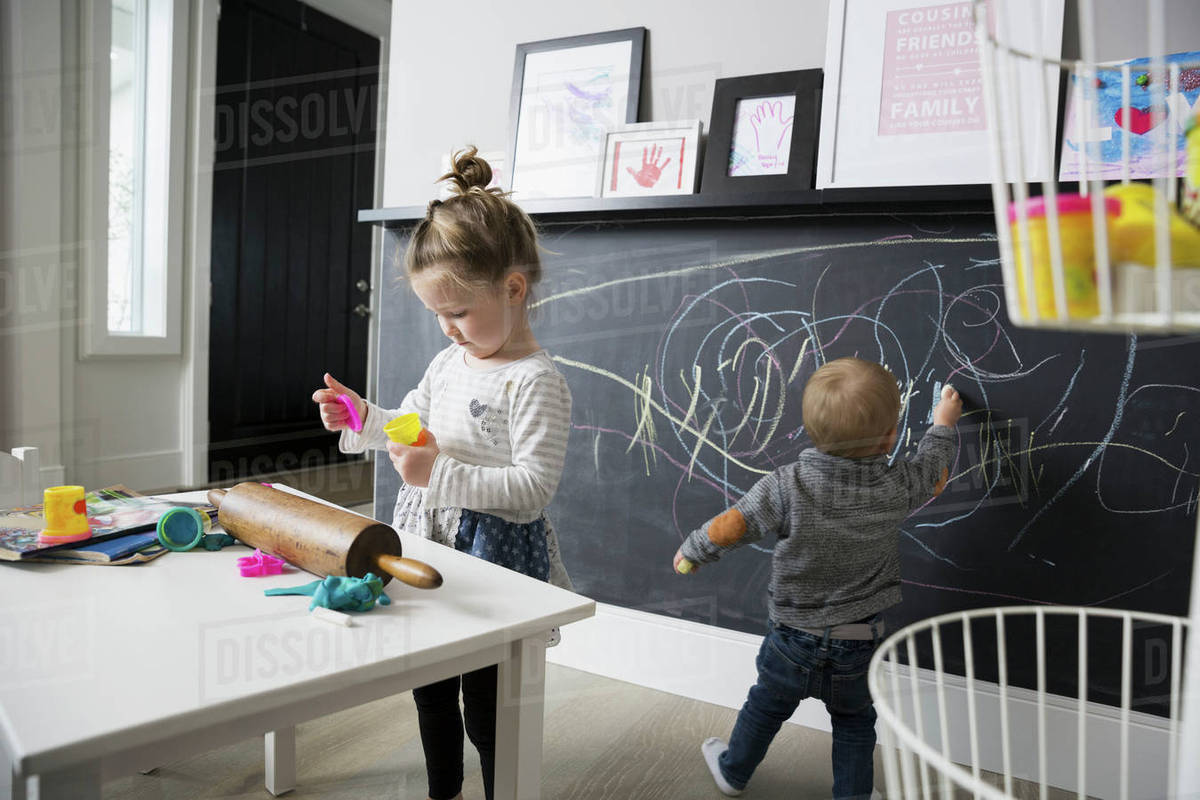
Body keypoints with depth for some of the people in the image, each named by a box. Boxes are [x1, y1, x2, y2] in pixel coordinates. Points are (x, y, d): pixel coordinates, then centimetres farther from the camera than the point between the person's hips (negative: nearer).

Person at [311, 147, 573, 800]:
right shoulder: (448, 361, 5)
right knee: (430, 690, 25)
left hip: (493, 551, -8)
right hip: (428, 544, 9)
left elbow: (533, 487, -25)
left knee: (486, 709, 6)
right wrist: (362, 417, 0)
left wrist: (441, 474, -30)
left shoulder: (535, 382, -20)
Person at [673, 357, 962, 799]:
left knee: (765, 707, 23)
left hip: (793, 639, 0)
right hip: (857, 648, 0)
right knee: (854, 724, 23)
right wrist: (943, 424, 26)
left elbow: (730, 526, -12)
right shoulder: (897, 488, -16)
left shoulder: (785, 487, -23)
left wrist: (690, 552, 7)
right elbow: (932, 472, 6)